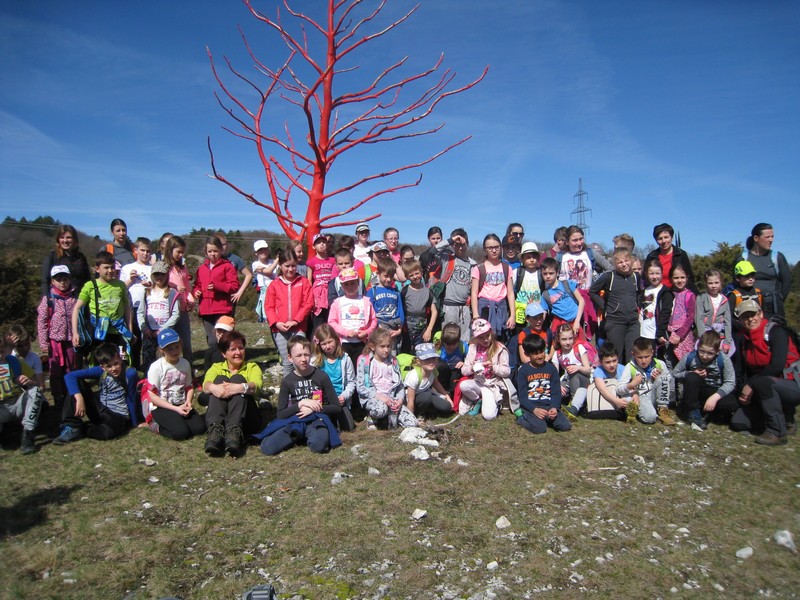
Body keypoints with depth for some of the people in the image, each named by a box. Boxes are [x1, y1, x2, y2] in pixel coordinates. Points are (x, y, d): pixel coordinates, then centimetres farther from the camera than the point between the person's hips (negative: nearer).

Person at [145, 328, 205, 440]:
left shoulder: (185, 364, 2)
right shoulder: (156, 367, -13)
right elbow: (153, 396, -12)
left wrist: (188, 402, -9)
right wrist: (176, 409, -18)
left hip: (181, 405, 4)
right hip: (162, 407, -4)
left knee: (200, 427, -17)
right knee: (181, 432, -25)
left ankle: (178, 420, 6)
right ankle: (157, 426, 1)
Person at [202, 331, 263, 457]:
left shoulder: (252, 366, 15)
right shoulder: (217, 367, 18)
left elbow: (257, 386, -10)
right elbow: (206, 385, -7)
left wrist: (241, 387, -35)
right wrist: (213, 388, -34)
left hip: (246, 419, -1)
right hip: (218, 418, 1)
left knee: (238, 378, -21)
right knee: (220, 379, -18)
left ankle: (235, 432, -42)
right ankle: (216, 430, -40)